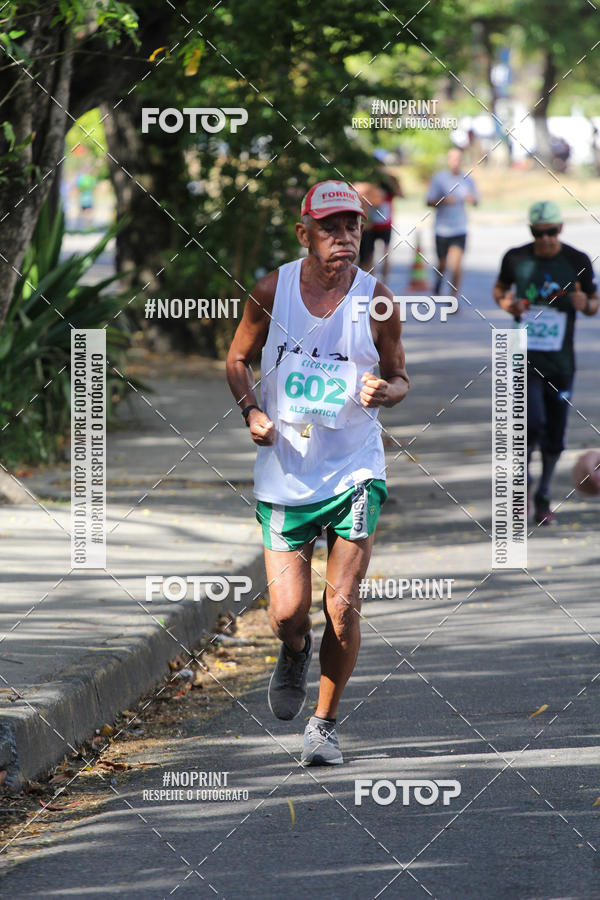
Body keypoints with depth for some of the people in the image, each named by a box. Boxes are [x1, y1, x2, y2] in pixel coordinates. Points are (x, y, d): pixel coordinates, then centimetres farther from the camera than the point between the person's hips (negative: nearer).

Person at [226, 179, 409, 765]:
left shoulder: (376, 300, -4)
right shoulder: (272, 290, -3)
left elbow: (399, 378, 8)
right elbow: (238, 358, 11)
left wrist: (382, 391, -15)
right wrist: (251, 411, -6)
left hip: (354, 470, 0)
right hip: (285, 471, 1)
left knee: (342, 608, -9)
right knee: (287, 615, -3)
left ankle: (324, 725, 11)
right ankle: (295, 654, 35)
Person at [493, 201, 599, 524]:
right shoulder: (515, 259, -1)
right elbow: (499, 288, 17)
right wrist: (507, 304, -6)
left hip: (560, 361, 1)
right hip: (525, 358, -1)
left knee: (554, 436, 7)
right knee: (532, 424, -18)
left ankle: (543, 496, 27)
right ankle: (524, 473, 12)